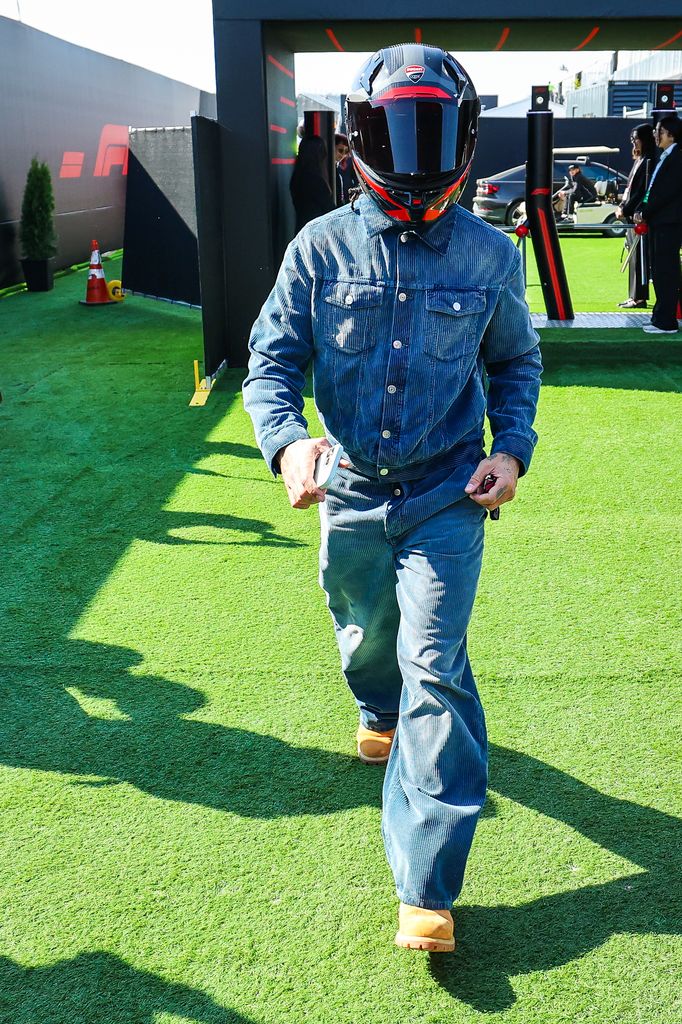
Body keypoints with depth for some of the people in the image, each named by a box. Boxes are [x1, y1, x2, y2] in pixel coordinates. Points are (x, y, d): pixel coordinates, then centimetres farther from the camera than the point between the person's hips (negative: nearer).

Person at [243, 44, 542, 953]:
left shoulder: (491, 256, -4)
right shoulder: (321, 248, -6)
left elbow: (516, 361, 11)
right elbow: (273, 359, -4)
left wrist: (512, 447, -6)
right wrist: (288, 440, -24)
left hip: (447, 495, -1)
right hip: (352, 494, 2)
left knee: (435, 666, -10)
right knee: (367, 640, 21)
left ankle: (426, 889, -2)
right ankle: (383, 715, 59)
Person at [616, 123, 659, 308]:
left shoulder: (650, 161, -11)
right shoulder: (639, 160, 18)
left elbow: (643, 191, -16)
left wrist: (626, 210, -14)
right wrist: (621, 207, 8)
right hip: (631, 215, 9)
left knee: (640, 257, -7)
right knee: (634, 257, 10)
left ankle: (639, 298, -6)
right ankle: (635, 296, 15)